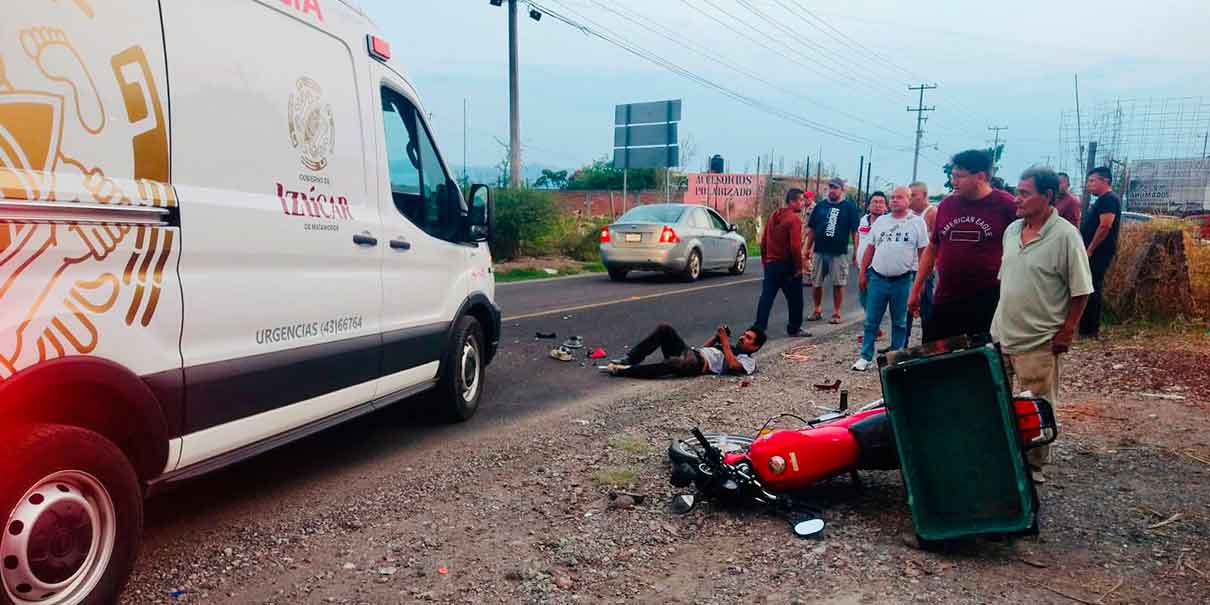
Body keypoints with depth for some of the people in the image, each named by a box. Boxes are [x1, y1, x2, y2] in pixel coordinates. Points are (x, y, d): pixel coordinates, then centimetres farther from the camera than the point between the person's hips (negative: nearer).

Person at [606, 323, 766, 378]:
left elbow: (733, 365, -12)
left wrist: (725, 343, -5)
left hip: (699, 364, -9)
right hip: (689, 351, 9)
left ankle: (623, 370, -38)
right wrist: (716, 336, 20)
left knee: (675, 363, -41)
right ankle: (628, 360, -20)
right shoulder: (732, 348, 36)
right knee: (664, 329, -14)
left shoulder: (749, 361, 11)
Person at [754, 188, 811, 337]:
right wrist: (798, 267, -14)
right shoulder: (794, 219, -14)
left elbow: (763, 241, 14)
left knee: (766, 296, 3)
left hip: (771, 264, 6)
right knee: (795, 298, 9)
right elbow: (795, 246, -21)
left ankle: (759, 328, -3)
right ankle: (794, 328, 17)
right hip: (787, 265, -6)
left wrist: (764, 260, 20)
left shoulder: (774, 216, 10)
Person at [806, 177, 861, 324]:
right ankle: (817, 310, 20)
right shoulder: (820, 206, 9)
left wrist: (856, 253, -7)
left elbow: (855, 232, -2)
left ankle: (836, 313, 11)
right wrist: (808, 248, 6)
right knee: (816, 283, 7)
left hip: (839, 253, -3)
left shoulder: (849, 208, 0)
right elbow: (811, 229, 12)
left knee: (838, 284, 1)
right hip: (819, 251, 3)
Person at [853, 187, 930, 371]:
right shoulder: (881, 221, 9)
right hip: (877, 277, 3)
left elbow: (923, 252, -1)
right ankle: (865, 357, 11)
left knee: (899, 322, 9)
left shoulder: (917, 222, -1)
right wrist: (862, 272, 9)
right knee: (871, 321, 4)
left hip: (903, 280, -3)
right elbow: (870, 248, 13)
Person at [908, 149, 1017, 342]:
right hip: (944, 301, 5)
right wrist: (916, 290, 15)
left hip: (988, 303, -4)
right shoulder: (947, 205, 8)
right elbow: (932, 249, 16)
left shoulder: (1004, 205, -6)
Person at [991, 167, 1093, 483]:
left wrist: (1067, 331, -11)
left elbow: (1080, 291, -10)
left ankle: (1034, 466, 18)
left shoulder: (1065, 236, -13)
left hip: (1038, 341, -7)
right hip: (1000, 335, 7)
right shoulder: (1012, 230, 8)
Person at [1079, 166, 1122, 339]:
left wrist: (1090, 249, -20)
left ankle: (1089, 329, -5)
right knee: (1092, 290, 12)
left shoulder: (1109, 199, -12)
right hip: (1096, 253, 10)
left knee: (1091, 290, -8)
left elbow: (1105, 226, -22)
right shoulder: (1103, 200, 20)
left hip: (1098, 253, -10)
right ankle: (1091, 328, 18)